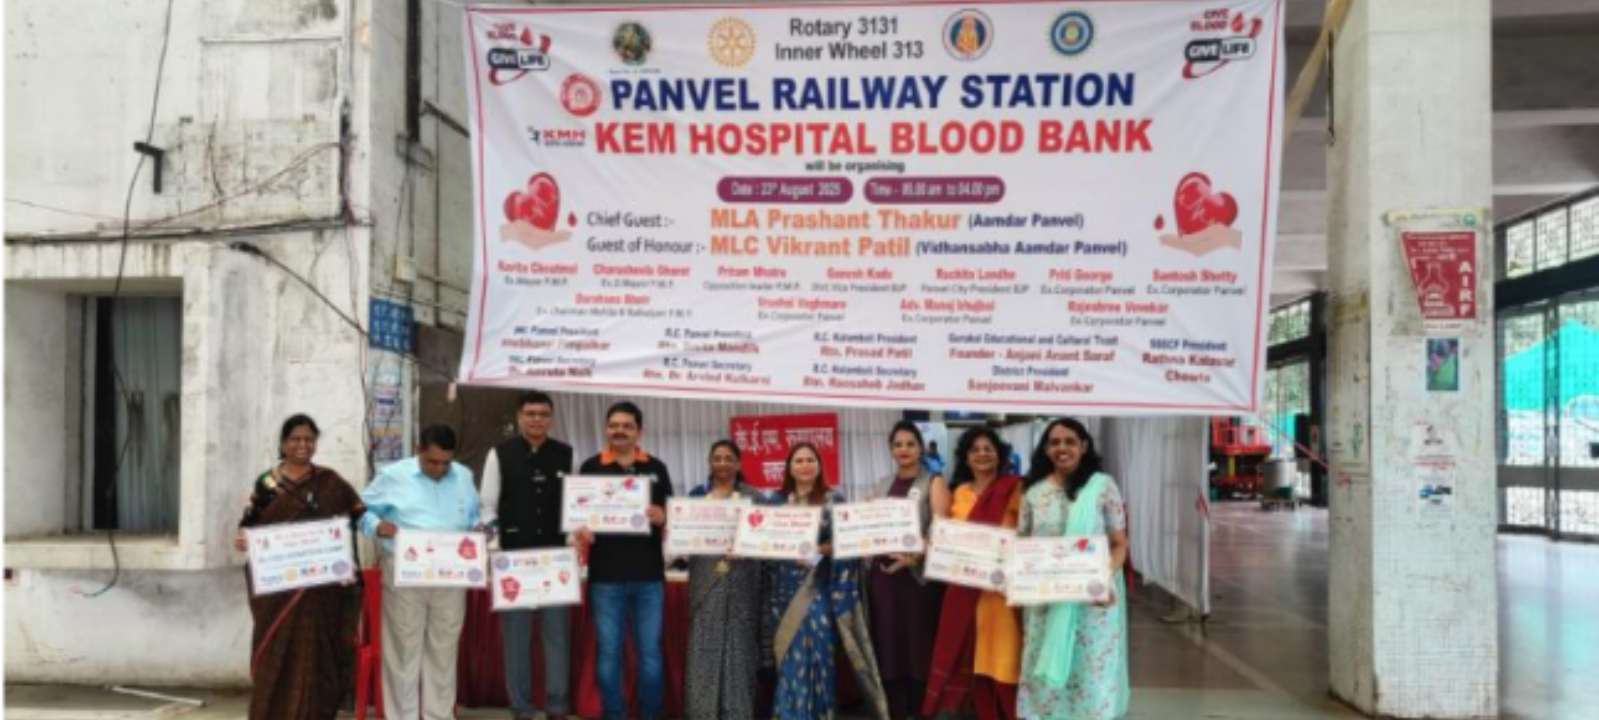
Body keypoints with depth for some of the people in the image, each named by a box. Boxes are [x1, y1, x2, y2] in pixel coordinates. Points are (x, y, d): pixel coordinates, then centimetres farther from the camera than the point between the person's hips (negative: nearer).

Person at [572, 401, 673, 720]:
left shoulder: (656, 468, 7)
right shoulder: (591, 467, 3)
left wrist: (662, 517, -14)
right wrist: (580, 531, -18)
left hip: (649, 575, 1)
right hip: (605, 575, -1)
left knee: (650, 651, 7)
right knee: (608, 652, 6)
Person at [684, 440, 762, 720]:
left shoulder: (753, 496, 7)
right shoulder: (697, 495, 11)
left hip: (741, 579, -1)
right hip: (706, 578, 1)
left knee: (739, 642, 1)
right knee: (704, 643, 0)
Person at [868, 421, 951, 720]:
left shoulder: (933, 483, 2)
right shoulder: (881, 486, 16)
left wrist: (915, 555, -24)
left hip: (919, 573, -4)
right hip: (885, 573, 4)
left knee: (920, 644, -3)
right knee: (888, 644, 5)